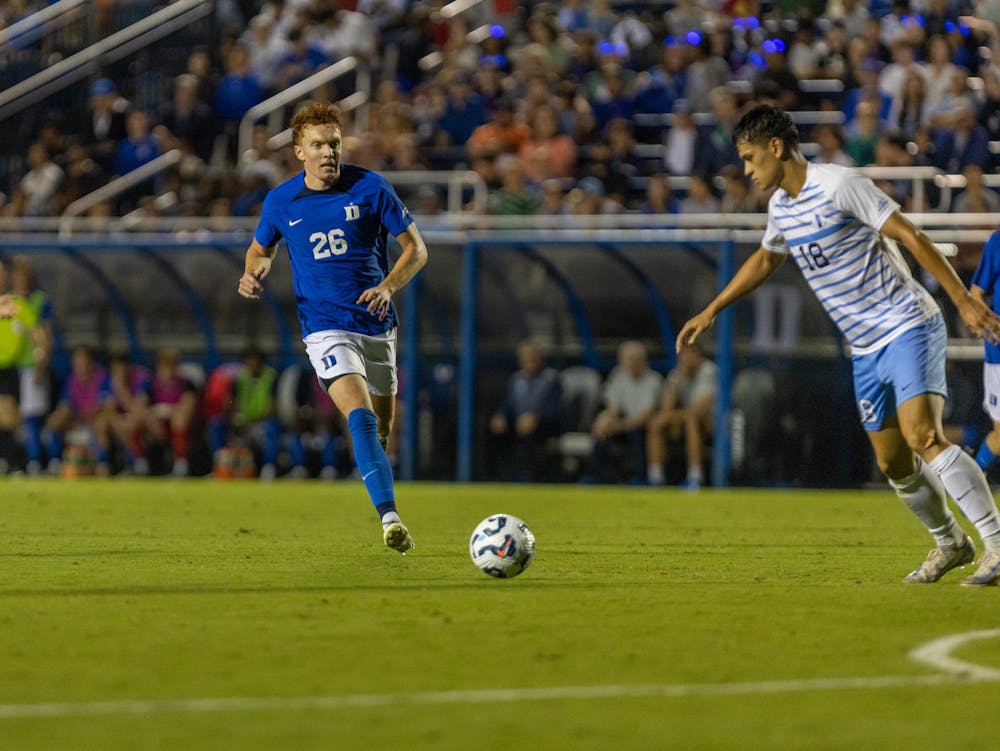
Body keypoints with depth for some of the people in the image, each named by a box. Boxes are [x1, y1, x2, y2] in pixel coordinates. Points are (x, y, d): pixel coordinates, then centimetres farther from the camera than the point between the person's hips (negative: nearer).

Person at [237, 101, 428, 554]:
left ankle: (385, 510, 34)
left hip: (376, 325, 2)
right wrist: (253, 273, -3)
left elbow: (415, 249, 2)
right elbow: (261, 249, 20)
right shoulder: (280, 202, 1)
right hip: (325, 328, -2)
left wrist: (388, 286, -16)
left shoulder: (370, 188, -3)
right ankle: (389, 518, -32)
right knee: (361, 419, -24)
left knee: (382, 432, 11)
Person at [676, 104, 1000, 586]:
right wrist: (711, 311, 33)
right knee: (892, 462, 8)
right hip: (866, 348, 8)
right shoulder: (780, 206, 11)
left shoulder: (838, 185, -15)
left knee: (922, 437, -24)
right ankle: (950, 545, 27)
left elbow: (910, 236, -17)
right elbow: (766, 259, 32)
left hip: (908, 327, -8)